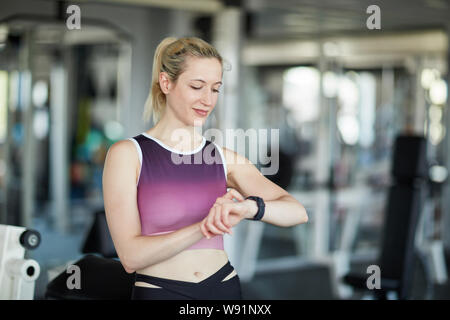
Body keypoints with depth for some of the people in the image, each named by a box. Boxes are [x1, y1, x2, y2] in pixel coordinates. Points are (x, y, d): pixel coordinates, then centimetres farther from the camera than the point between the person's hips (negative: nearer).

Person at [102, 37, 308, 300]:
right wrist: (204, 227, -27)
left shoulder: (224, 159, 3)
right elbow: (131, 256, -15)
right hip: (159, 291, -3)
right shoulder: (128, 154, -7)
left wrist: (249, 207, -27)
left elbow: (297, 212, -7)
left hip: (224, 288, 4)